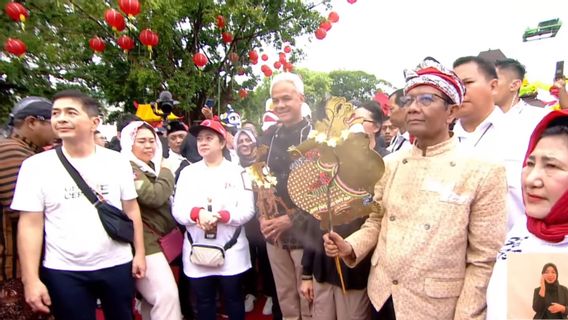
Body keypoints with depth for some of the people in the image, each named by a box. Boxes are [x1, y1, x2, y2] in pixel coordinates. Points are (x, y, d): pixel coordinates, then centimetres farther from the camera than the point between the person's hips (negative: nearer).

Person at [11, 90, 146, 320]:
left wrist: (139, 253, 3)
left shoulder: (117, 162, -2)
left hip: (117, 265, 1)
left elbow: (131, 210, 4)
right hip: (63, 271, -1)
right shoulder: (36, 165, -5)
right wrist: (30, 279, -7)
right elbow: (31, 225, -5)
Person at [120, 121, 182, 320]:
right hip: (144, 240, -9)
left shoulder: (151, 167, 14)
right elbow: (154, 197, -24)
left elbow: (166, 200, 18)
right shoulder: (129, 169, -13)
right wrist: (166, 173, -11)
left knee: (152, 296, 18)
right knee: (167, 294, -15)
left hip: (155, 238, 10)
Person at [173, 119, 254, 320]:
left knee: (233, 299, 13)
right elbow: (177, 210, -1)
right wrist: (197, 213, -21)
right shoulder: (188, 172, 6)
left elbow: (248, 210, -7)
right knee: (203, 301, 16)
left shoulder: (237, 172, 1)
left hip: (231, 251, -2)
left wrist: (222, 216, -23)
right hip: (197, 252, 2)